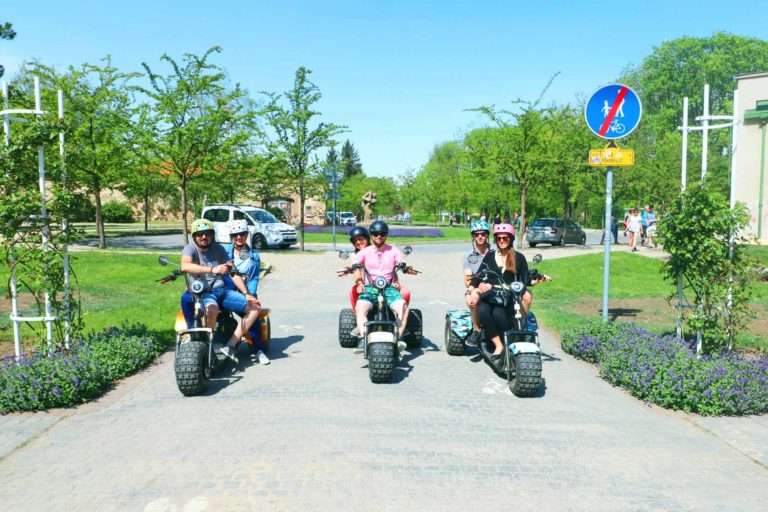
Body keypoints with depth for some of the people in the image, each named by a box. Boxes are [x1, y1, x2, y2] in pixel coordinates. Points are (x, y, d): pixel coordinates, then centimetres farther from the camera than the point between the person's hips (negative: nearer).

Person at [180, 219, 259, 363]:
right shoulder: (190, 249, -6)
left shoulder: (218, 248, 11)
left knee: (254, 308, -8)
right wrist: (212, 269, -41)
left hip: (223, 290, 6)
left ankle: (229, 346, -13)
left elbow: (232, 272, 10)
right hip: (202, 293, -6)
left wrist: (246, 294, 1)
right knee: (212, 309, -40)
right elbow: (185, 266, -30)